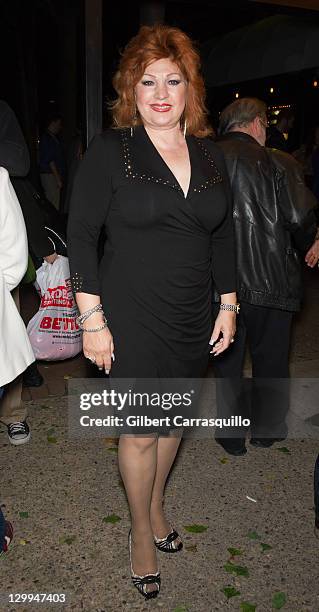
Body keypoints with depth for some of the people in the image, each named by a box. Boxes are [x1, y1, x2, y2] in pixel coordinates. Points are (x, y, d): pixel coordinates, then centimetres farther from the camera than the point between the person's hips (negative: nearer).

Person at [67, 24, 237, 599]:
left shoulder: (210, 154, 6)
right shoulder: (110, 149, -9)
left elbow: (223, 234, 12)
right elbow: (81, 235, -10)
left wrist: (228, 305, 7)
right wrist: (93, 321, -14)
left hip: (193, 318, 5)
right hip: (131, 319, -4)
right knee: (140, 430, 6)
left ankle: (157, 505, 45)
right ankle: (142, 531, 32)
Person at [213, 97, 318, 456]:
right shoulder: (277, 163, -8)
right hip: (270, 279, -2)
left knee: (227, 359, 16)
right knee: (269, 359, 16)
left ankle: (232, 436, 25)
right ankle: (267, 429, 32)